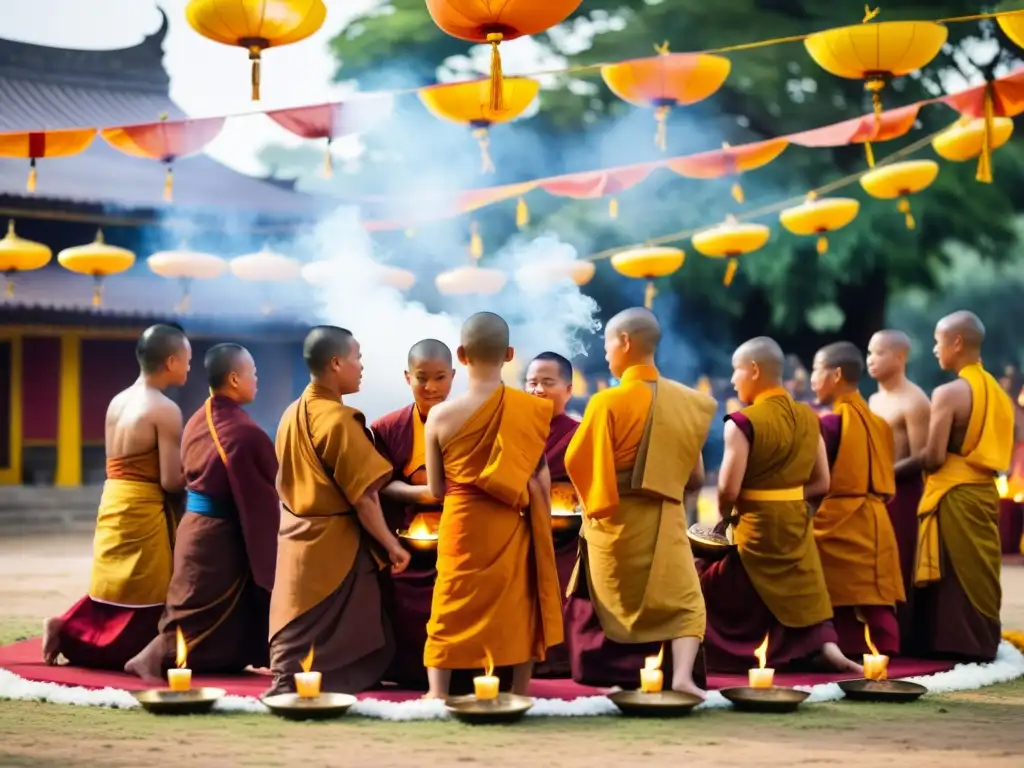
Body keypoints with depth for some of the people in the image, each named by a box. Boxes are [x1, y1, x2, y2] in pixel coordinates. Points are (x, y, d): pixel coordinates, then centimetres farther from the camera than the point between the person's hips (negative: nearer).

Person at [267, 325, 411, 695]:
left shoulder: (292, 414, 7)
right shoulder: (338, 420, -19)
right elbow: (363, 497, -19)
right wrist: (392, 545, -11)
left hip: (298, 540, 8)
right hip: (334, 546, -8)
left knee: (295, 640, 13)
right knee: (328, 649, -1)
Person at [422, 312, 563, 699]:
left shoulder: (441, 415, -9)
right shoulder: (531, 410, -8)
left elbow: (436, 487, 1)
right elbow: (541, 481, 0)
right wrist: (543, 531, 12)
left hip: (461, 527, -1)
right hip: (514, 527, 1)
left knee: (451, 614, 7)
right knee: (519, 611, 13)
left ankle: (438, 696, 5)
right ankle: (519, 696, 19)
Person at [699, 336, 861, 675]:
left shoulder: (743, 422, -16)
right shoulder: (809, 417, 4)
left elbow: (729, 489, -19)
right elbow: (822, 483, 6)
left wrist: (724, 516, 0)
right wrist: (788, 496, 10)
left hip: (755, 527, -5)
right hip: (797, 523, 6)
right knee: (804, 590, 11)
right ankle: (827, 647, -3)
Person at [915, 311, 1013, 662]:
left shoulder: (949, 393, -13)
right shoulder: (997, 392, 10)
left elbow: (933, 458, -16)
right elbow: (1002, 451, 13)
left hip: (954, 495, -7)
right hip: (986, 491, 7)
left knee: (956, 575, -3)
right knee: (980, 571, 11)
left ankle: (958, 646, -1)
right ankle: (982, 644, 14)